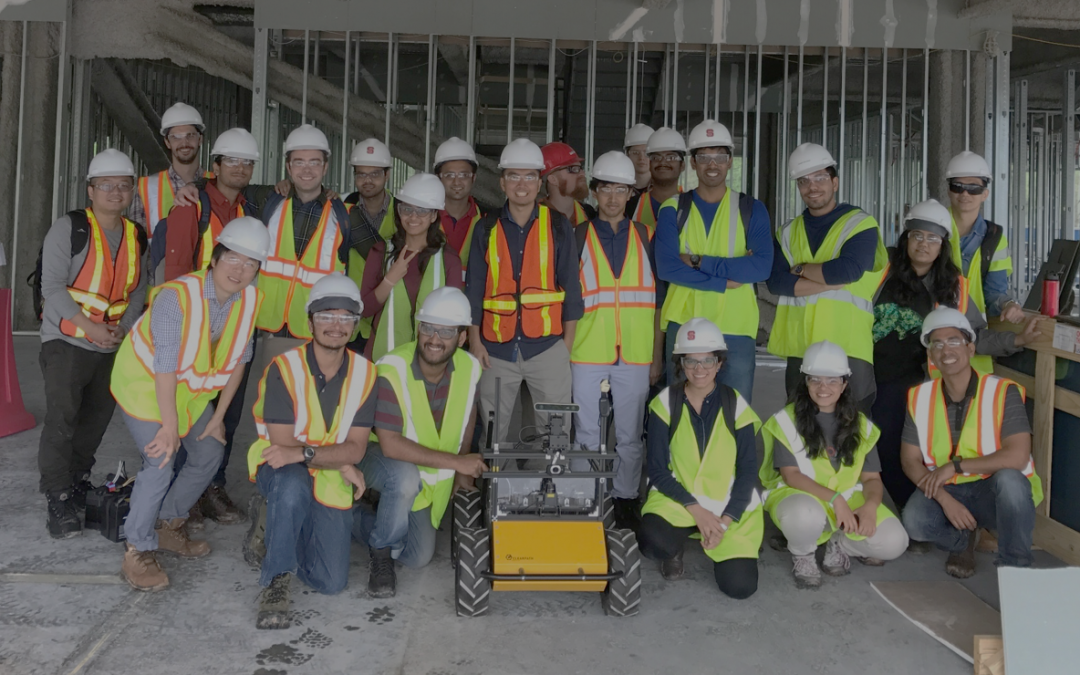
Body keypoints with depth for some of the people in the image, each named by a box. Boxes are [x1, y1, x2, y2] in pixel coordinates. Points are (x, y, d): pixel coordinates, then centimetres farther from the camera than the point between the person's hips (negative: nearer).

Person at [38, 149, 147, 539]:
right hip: (67, 342, -5)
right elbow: (53, 287, -12)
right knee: (61, 419, -10)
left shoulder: (138, 237, 8)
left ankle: (77, 482, 33)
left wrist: (124, 327, -7)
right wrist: (90, 327, -21)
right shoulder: (69, 228, -8)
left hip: (114, 346, 5)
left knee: (97, 419, 14)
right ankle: (58, 500, -1)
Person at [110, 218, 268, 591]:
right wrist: (170, 425, -28)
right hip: (145, 382, -7)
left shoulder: (250, 299, -12)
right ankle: (138, 552, 1)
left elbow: (237, 359, -4)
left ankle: (169, 525, 31)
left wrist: (219, 415, -2)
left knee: (210, 453, 12)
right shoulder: (178, 295, -31)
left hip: (192, 388, 7)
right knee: (160, 463, -17)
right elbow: (165, 365, -30)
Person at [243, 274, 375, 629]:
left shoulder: (365, 373, -7)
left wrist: (304, 453, -31)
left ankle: (273, 518, 25)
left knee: (331, 583, 0)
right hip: (282, 470, -3)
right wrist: (340, 463, -18)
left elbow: (355, 449, -13)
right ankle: (276, 583, -18)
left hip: (333, 483, 4)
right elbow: (282, 444, -17)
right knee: (294, 488, -41)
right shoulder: (284, 368, -16)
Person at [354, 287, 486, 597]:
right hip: (377, 456, -5)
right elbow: (390, 444, -34)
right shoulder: (391, 370, -31)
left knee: (419, 557, 4)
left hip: (428, 479, 5)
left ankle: (359, 520, 28)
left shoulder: (469, 367, -13)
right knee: (406, 477, -39)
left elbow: (467, 414, 8)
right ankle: (382, 553, -12)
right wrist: (456, 462, -33)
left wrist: (463, 473, 5)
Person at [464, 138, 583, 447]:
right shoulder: (487, 228, 7)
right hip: (496, 349, 2)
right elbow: (474, 289, 8)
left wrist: (568, 342, 0)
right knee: (492, 433, 9)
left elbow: (571, 286, 4)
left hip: (547, 346, -1)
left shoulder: (558, 226, 3)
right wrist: (474, 341, 1)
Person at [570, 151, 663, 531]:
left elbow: (655, 300, 9)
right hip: (587, 352, -1)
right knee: (586, 433, 3)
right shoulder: (578, 237, 5)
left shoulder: (645, 237, 9)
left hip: (635, 353, 2)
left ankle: (625, 499, 23)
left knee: (630, 434, 9)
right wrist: (564, 351, -2)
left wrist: (657, 355, 6)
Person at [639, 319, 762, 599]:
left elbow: (748, 471, -2)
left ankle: (721, 544, 21)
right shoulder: (665, 403, -7)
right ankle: (675, 550, 5)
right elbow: (657, 470, -6)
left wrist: (725, 520, -12)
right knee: (653, 542, -33)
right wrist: (695, 509, -16)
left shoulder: (735, 405, -5)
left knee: (740, 586, -12)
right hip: (677, 497, -1)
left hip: (730, 504, 1)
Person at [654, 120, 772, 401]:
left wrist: (699, 262, -14)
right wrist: (728, 279, -13)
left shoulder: (751, 209, 5)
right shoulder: (673, 209, 5)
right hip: (684, 325, 0)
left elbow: (762, 267, -8)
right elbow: (666, 267, -9)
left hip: (736, 327, 0)